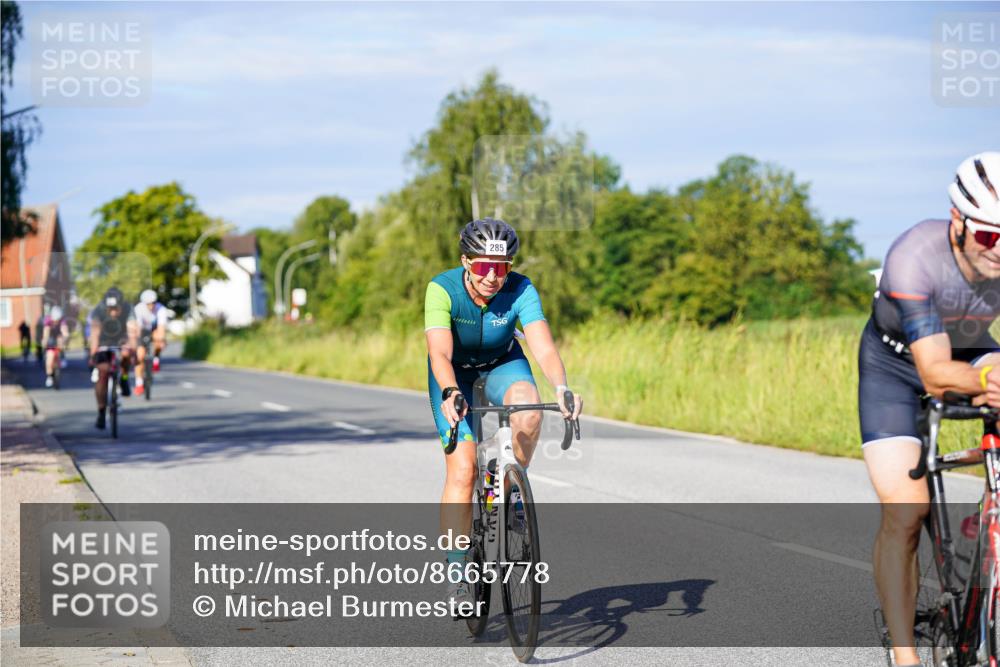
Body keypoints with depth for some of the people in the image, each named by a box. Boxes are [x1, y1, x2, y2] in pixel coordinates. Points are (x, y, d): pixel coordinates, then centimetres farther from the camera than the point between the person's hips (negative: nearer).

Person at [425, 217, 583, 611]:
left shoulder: (521, 291, -27)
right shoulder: (443, 290, -30)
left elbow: (543, 346, -38)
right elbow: (439, 353, -41)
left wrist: (561, 387, -57)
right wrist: (449, 394, -60)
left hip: (502, 364, 1)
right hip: (455, 372, -1)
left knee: (528, 409, -34)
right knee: (462, 470, -15)